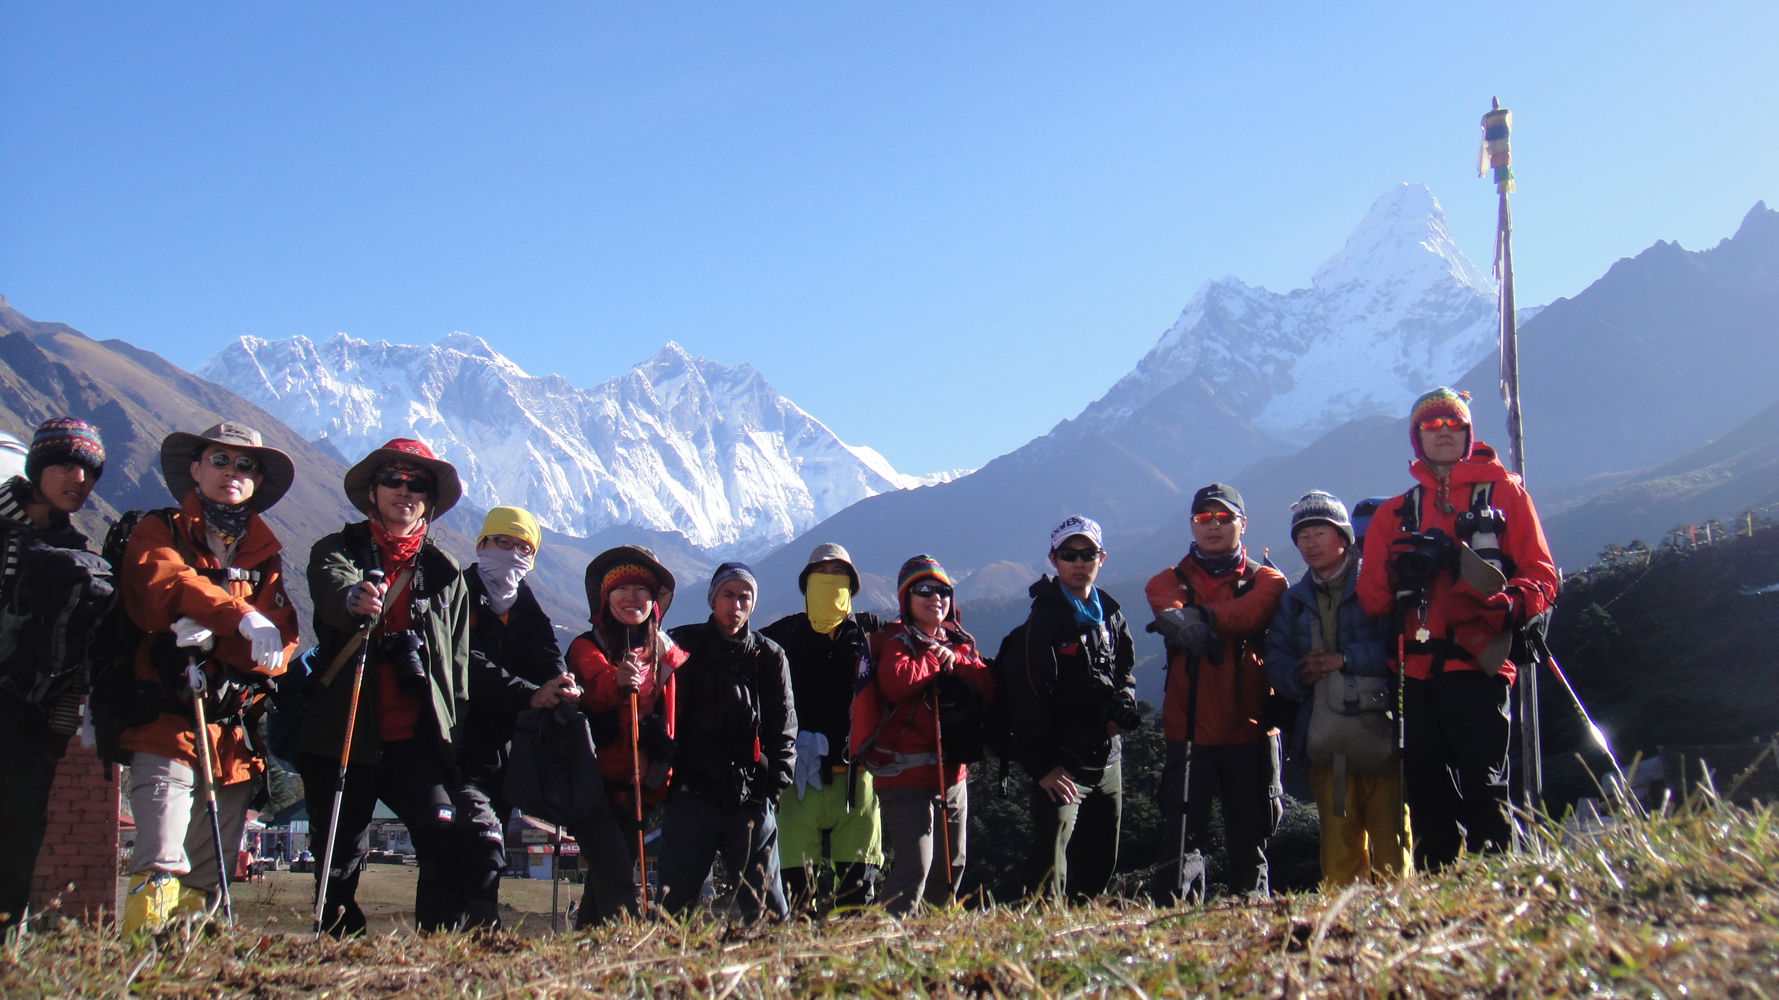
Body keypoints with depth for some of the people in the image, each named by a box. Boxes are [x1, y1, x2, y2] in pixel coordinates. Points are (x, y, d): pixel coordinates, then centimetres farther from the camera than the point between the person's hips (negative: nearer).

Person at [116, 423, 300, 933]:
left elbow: (282, 641, 3)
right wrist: (240, 617, -30)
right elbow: (162, 588, -14)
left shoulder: (265, 556, 19)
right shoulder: (159, 534, 10)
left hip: (236, 739, 4)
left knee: (206, 881, 6)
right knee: (162, 868, -19)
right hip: (168, 727, -4)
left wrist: (212, 636, -16)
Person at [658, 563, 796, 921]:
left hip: (751, 797, 1)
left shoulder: (769, 656, 12)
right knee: (675, 901, -3)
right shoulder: (684, 646, 8)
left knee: (767, 905, -1)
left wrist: (775, 780, 0)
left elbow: (782, 726, 11)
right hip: (692, 794, -1)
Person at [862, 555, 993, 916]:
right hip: (907, 774, -7)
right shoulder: (898, 639, -5)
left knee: (952, 865, 16)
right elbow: (896, 681, -27)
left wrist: (954, 661, -13)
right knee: (915, 864, -16)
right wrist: (935, 658, -11)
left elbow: (987, 692, 0)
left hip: (952, 773, 7)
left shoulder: (959, 642, 14)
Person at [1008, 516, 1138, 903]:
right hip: (1063, 765, -7)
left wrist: (1121, 711, 0)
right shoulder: (1044, 619, -11)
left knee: (1100, 864, 14)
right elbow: (1027, 698, -15)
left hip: (1107, 760, 7)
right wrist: (1040, 765, -18)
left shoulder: (1110, 615, 10)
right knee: (1050, 864, -14)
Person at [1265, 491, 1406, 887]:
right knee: (1337, 840, 4)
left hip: (1381, 731, -4)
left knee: (1390, 837, -6)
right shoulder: (1294, 600, 19)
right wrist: (1300, 675, -8)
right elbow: (1277, 664, 12)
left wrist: (1345, 659, -13)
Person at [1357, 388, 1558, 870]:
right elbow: (1371, 596, 11)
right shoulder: (1395, 513, 19)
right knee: (1427, 803, 6)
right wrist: (1400, 571, -10)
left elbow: (1541, 575, 4)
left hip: (1478, 666, -4)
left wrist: (1511, 606, -17)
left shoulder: (1504, 492, 11)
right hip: (1418, 672, 4)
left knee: (1484, 795, -11)